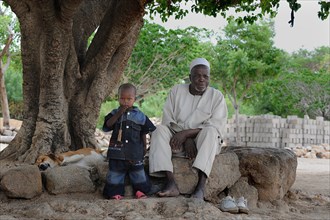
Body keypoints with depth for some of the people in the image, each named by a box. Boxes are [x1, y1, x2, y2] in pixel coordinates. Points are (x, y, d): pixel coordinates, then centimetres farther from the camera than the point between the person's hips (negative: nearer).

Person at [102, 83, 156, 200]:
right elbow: (107, 125, -15)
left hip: (134, 151, 0)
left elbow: (144, 133, 10)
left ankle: (140, 190, 22)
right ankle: (115, 192, 13)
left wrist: (144, 147, 9)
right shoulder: (115, 113, 2)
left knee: (138, 172, 7)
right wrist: (119, 114, -21)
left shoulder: (139, 115, 2)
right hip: (117, 151, 0)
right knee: (115, 172, 3)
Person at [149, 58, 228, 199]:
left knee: (210, 131, -34)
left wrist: (186, 133, -23)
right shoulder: (177, 91, 6)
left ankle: (201, 186, -46)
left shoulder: (217, 96, 0)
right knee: (160, 130, -25)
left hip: (204, 143, -2)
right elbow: (167, 120, -1)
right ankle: (171, 183, -40)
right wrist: (186, 140, -17)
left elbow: (216, 127, -12)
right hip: (180, 141, 2)